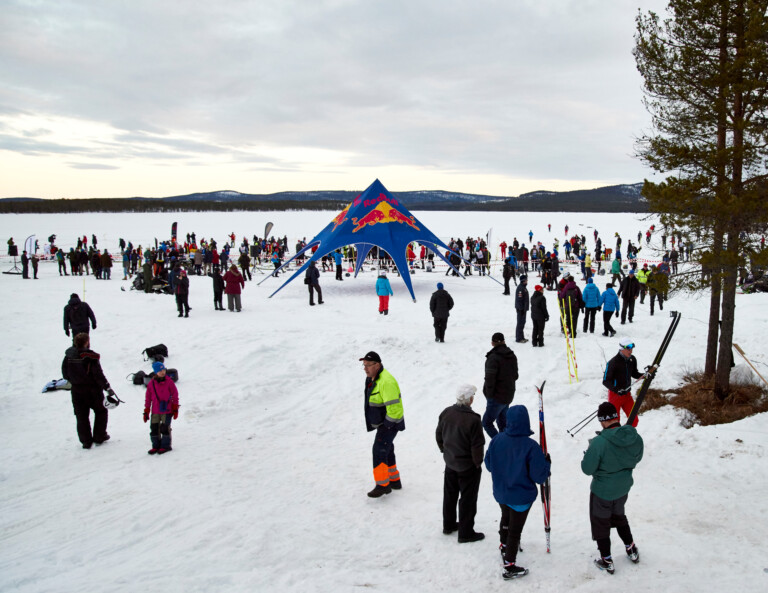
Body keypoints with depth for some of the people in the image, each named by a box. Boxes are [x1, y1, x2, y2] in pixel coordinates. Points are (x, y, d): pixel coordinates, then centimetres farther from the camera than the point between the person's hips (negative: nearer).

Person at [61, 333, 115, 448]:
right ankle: (99, 437, 17)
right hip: (92, 389, -4)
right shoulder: (90, 357, -20)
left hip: (76, 390, 4)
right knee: (101, 411, 16)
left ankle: (86, 441, 14)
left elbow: (65, 373, 5)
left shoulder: (69, 355, -4)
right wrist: (107, 387, -12)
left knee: (81, 415, 12)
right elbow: (98, 375, -20)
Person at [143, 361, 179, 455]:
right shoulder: (151, 384, 3)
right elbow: (148, 398, 9)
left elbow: (175, 396, 1)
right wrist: (146, 412, 9)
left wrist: (175, 409, 0)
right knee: (154, 428, 5)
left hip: (167, 410, -3)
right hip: (155, 411, 3)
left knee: (164, 428, -3)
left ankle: (165, 446, 11)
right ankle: (156, 446, 19)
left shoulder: (169, 382, -4)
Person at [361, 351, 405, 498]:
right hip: (382, 423, 10)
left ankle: (382, 485, -7)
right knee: (387, 451, 18)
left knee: (379, 450, -13)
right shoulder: (371, 378, 7)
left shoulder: (386, 381, -27)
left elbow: (394, 407, -28)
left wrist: (387, 424, -20)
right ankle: (394, 481, 30)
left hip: (390, 424, -10)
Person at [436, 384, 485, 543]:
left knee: (450, 494, 22)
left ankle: (448, 525, 38)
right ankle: (465, 533, 19)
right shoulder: (473, 420, -27)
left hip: (450, 462, 6)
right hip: (468, 466, -6)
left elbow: (438, 436, 5)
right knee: (468, 499, 9)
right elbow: (477, 446, -22)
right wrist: (478, 463, -5)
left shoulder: (446, 413, -8)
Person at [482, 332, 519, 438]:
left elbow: (490, 379, -20)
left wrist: (489, 395, -10)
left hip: (497, 397, -8)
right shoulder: (512, 356, 6)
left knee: (487, 422, -2)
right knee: (502, 422, 20)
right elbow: (515, 376, 16)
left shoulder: (493, 358, -20)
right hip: (509, 395, 8)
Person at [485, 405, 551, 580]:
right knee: (515, 530, 12)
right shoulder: (530, 446, -28)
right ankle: (509, 567, 23)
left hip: (500, 494, 5)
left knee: (506, 518, 31)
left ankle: (504, 545, 54)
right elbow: (539, 476, -22)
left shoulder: (496, 440, -15)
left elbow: (489, 465, -1)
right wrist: (547, 463, -3)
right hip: (521, 497, -5)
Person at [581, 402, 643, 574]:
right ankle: (631, 550, 45)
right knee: (619, 516, 31)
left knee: (600, 523, 17)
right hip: (624, 488, 5)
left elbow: (587, 469, -23)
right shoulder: (636, 438, -17)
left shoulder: (599, 443, -33)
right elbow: (636, 459, 2)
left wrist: (589, 452, -5)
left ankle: (606, 560, 30)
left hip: (602, 491, -5)